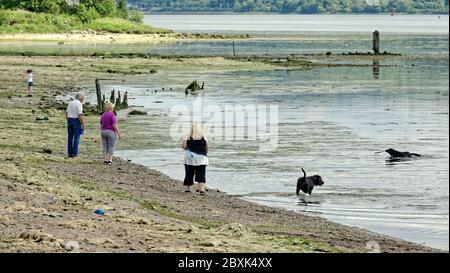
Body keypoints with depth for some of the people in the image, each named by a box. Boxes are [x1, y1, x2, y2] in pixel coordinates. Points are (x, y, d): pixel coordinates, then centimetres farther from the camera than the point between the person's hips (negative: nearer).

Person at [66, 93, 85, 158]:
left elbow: (66, 113, 16)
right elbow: (80, 115, -18)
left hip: (70, 120, 7)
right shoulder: (79, 104, -12)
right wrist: (83, 125, -14)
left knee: (70, 137, 9)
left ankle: (70, 153, 10)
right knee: (76, 138, -2)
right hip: (76, 121, -7)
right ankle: (74, 153, -3)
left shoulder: (70, 103, 12)